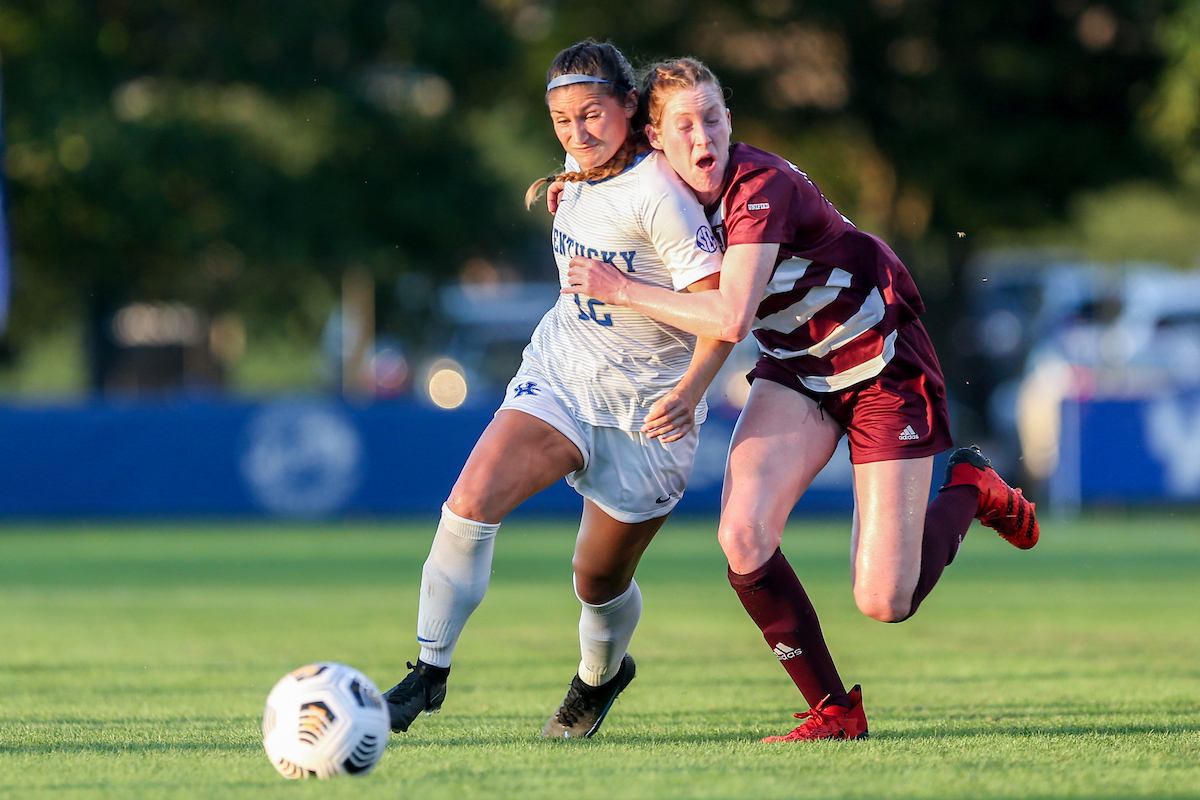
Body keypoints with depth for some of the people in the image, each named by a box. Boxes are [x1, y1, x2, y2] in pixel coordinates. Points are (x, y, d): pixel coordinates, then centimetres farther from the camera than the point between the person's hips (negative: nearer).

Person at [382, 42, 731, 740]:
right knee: (472, 500, -19)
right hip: (563, 368, 5)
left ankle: (602, 676, 42)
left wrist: (689, 393, -36)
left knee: (600, 581, 8)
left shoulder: (658, 194, -23)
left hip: (646, 404, -5)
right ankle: (430, 672, -11)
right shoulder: (580, 167, -1)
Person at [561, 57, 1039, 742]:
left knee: (884, 602, -9)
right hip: (796, 369, 6)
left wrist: (623, 289, -27)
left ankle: (970, 489, 22)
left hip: (882, 363, -6)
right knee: (744, 536, -20)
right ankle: (833, 710, -3)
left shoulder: (763, 187, -27)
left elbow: (729, 318, -37)